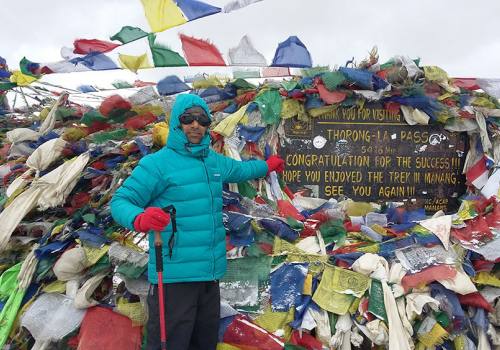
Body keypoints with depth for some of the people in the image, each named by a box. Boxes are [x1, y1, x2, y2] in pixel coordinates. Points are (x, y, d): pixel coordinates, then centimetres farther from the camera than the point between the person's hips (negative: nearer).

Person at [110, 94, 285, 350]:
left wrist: (267, 166, 44)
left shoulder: (215, 161, 10)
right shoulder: (157, 163, -10)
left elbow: (239, 170, 31)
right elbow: (120, 201, -12)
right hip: (174, 276, -6)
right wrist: (140, 218, -34)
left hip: (211, 272, 7)